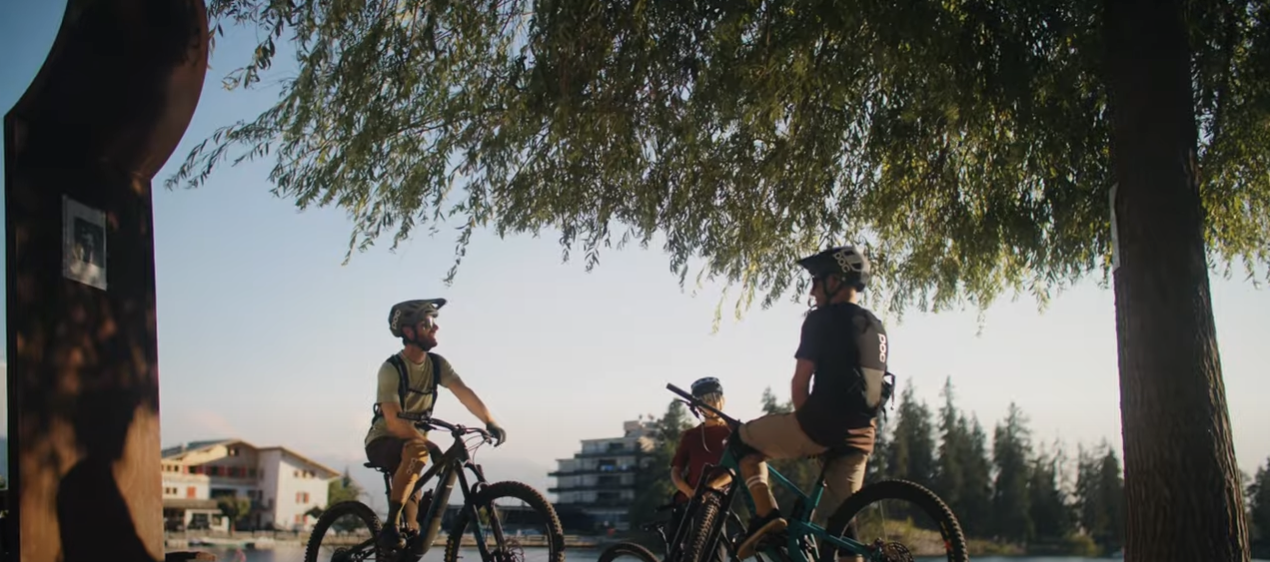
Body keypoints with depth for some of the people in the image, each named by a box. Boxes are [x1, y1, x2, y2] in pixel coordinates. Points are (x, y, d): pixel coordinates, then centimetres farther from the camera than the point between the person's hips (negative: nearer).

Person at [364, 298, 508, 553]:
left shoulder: (437, 364, -5)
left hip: (412, 440, 7)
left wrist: (490, 422, -34)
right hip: (382, 443, -7)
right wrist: (432, 445, -37)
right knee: (416, 449, -37)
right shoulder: (391, 369, -22)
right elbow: (394, 422, -29)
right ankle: (390, 528, -33)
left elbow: (464, 393, -18)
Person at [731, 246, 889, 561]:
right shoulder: (876, 328, 20)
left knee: (743, 438, 15)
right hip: (860, 437, 7)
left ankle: (766, 514, -2)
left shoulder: (822, 319, -4)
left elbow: (800, 382, -8)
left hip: (821, 427, -7)